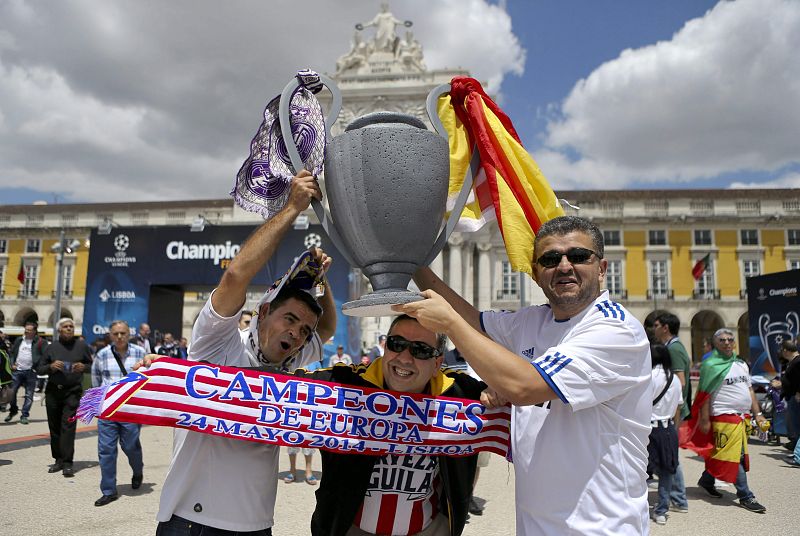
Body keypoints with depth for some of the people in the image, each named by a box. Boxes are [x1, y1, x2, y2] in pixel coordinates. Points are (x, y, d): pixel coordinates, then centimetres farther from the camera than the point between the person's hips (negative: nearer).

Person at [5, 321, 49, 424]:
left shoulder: (40, 342, -6)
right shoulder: (19, 340, 8)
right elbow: (12, 353, 17)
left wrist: (37, 366, -18)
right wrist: (12, 364, 4)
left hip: (30, 372, -4)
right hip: (17, 371, 4)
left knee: (29, 395, 1)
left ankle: (24, 416, 9)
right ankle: (13, 411, 31)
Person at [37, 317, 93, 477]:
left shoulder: (81, 346, 5)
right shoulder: (51, 347, 8)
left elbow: (92, 365, 12)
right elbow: (40, 369, 10)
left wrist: (83, 367, -10)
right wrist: (51, 367, -11)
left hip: (72, 392, -3)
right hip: (53, 391, 3)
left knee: (68, 427, -9)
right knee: (54, 427, 7)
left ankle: (67, 463, -8)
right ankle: (58, 460, 18)